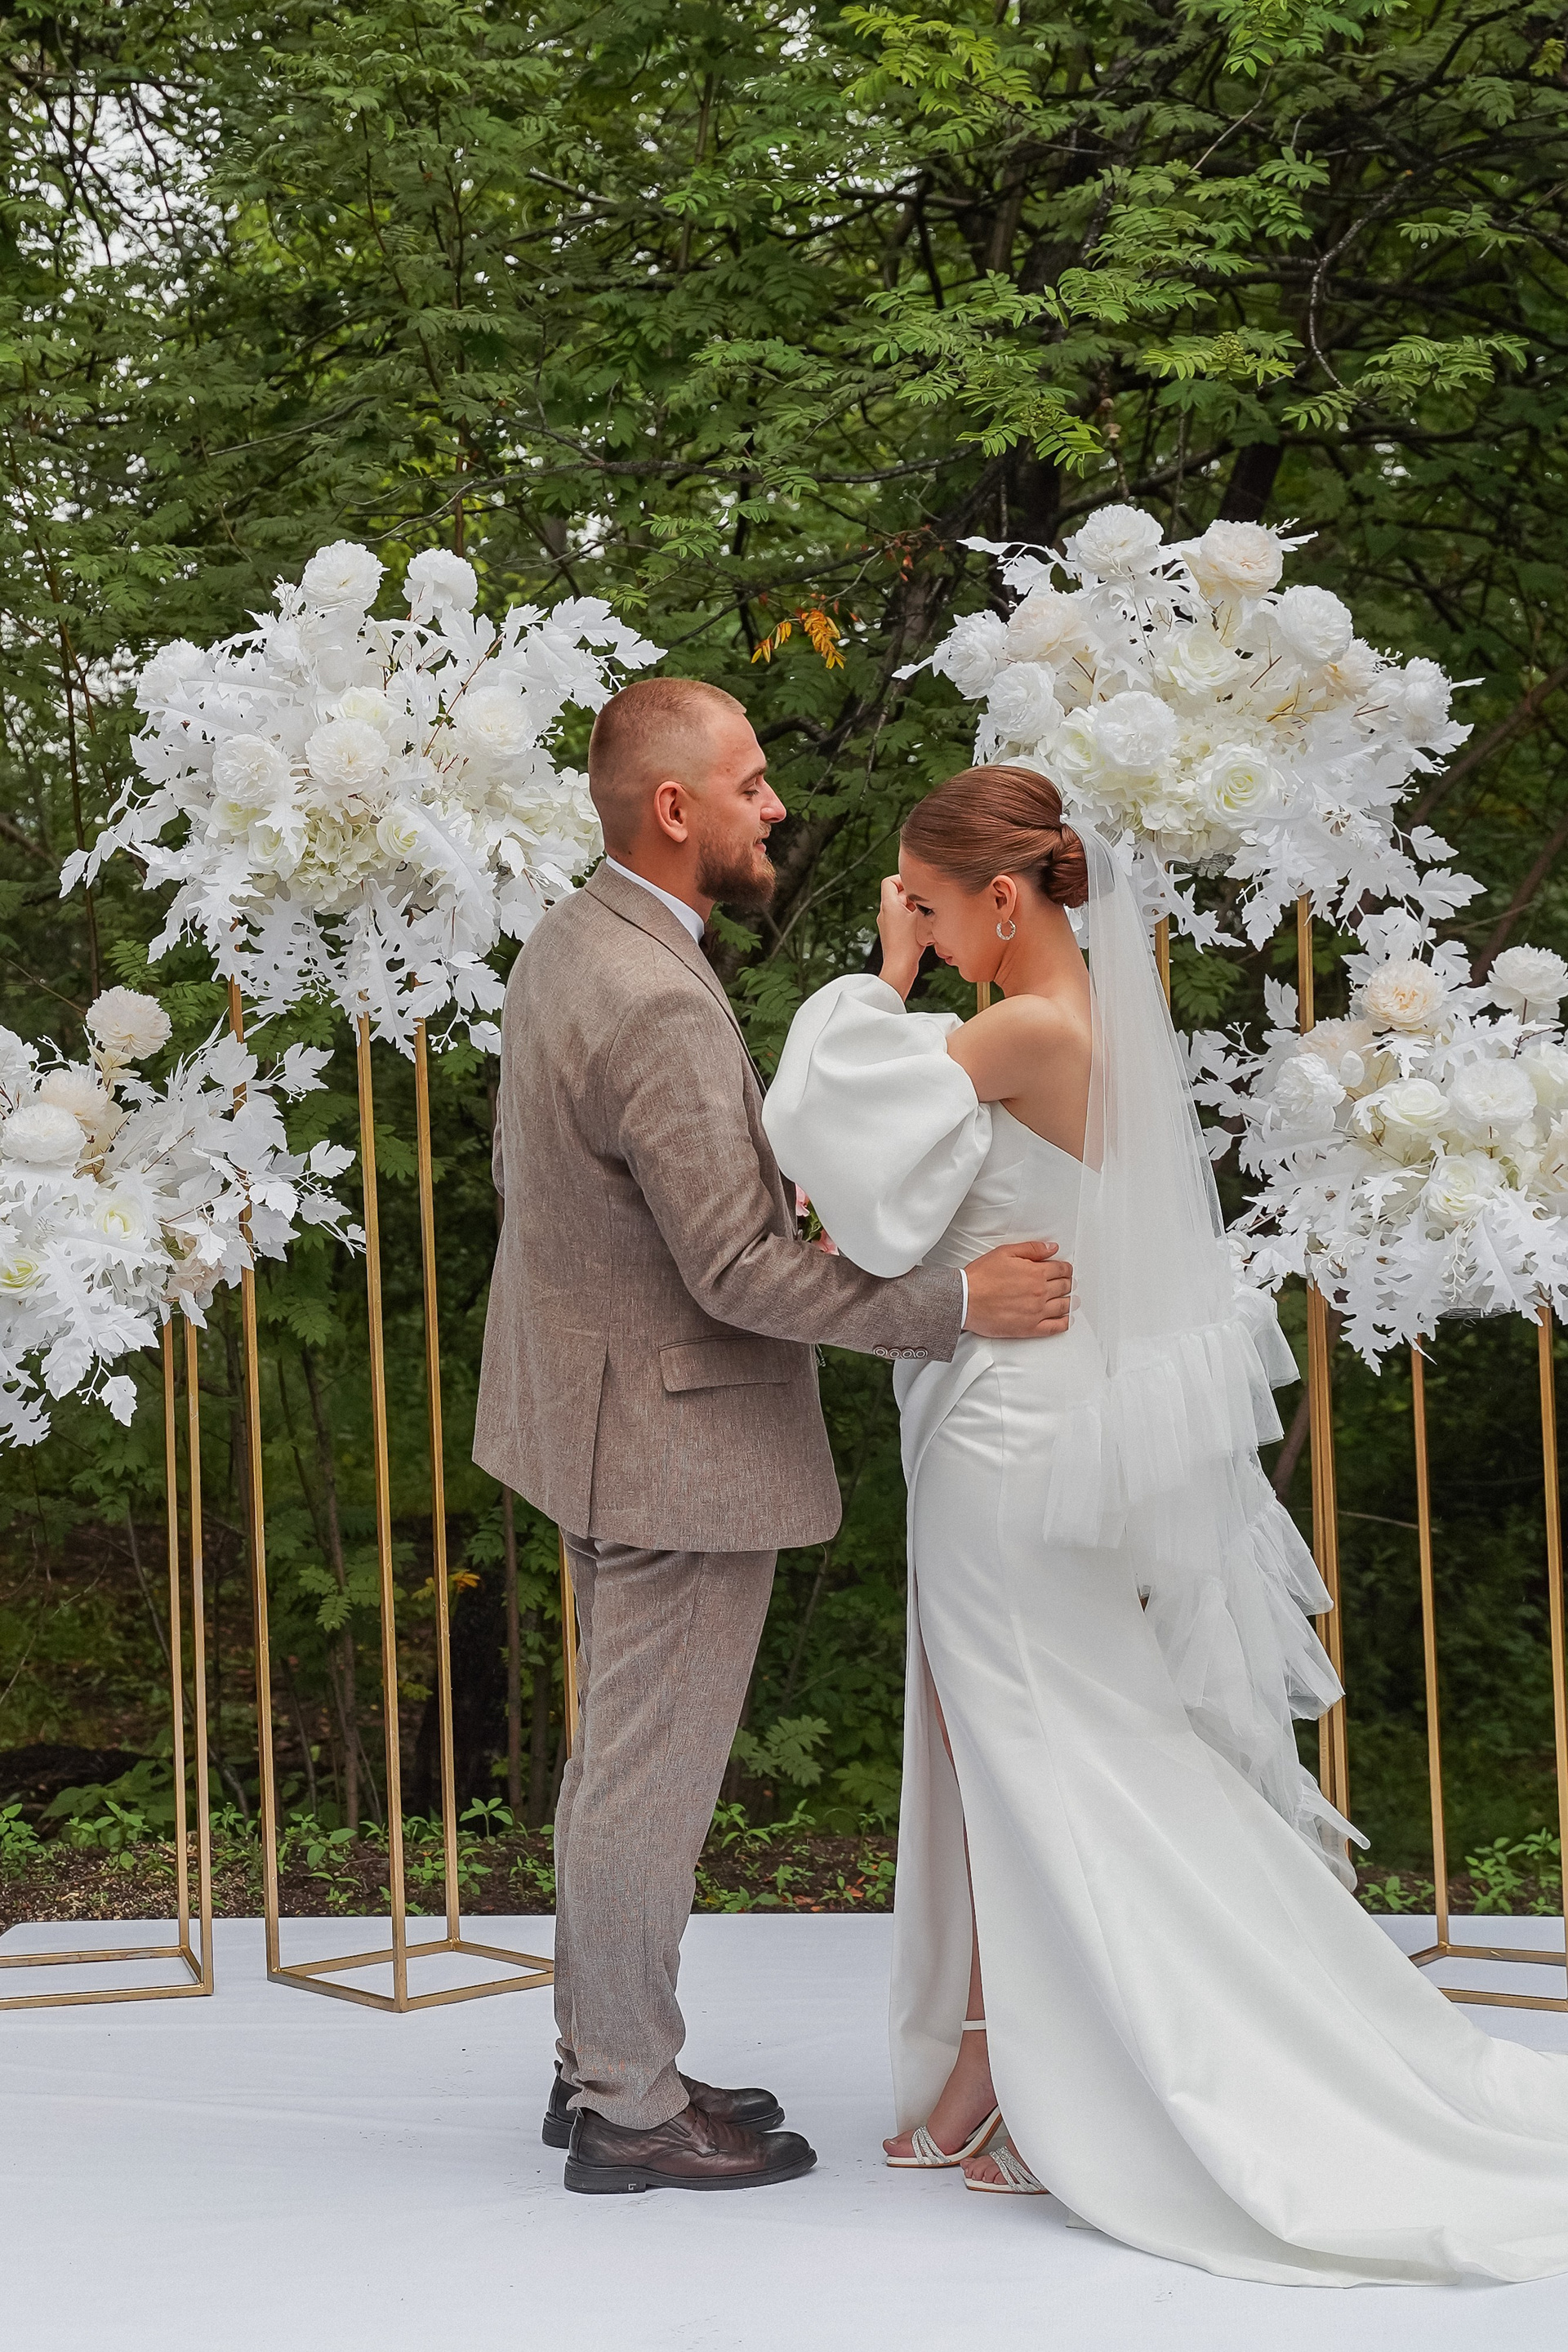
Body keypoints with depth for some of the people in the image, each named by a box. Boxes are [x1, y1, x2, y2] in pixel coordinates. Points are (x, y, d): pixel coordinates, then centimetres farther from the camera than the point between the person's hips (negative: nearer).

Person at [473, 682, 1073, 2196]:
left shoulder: (567, 942, 5)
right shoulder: (661, 1007, -27)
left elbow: (522, 1169, 16)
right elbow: (741, 1273, -27)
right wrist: (959, 1302, -22)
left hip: (601, 1400, 10)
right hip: (681, 1436, -10)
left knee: (623, 1753, 20)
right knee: (653, 1772, 2)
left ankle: (599, 2059, 32)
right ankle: (629, 2110, 16)